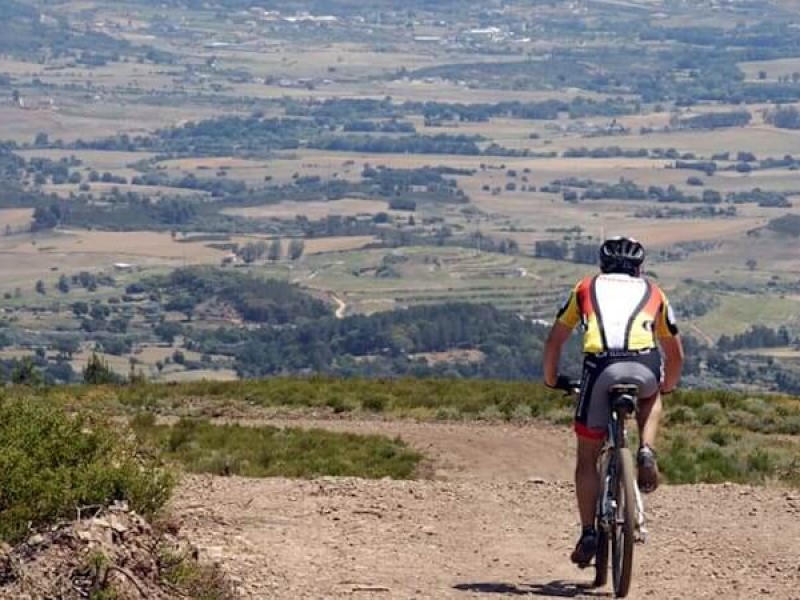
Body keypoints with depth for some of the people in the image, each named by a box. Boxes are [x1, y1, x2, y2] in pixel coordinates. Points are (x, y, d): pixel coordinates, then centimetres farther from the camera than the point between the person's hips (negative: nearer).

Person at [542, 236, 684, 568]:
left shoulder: (587, 287, 30)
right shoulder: (652, 292, 32)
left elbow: (554, 341, 31)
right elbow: (675, 355, 39)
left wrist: (551, 380, 47)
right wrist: (666, 387, 56)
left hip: (601, 366, -1)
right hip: (645, 366, 1)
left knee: (587, 456, 14)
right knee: (651, 398, 37)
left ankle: (588, 533, 9)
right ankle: (646, 452, 11)